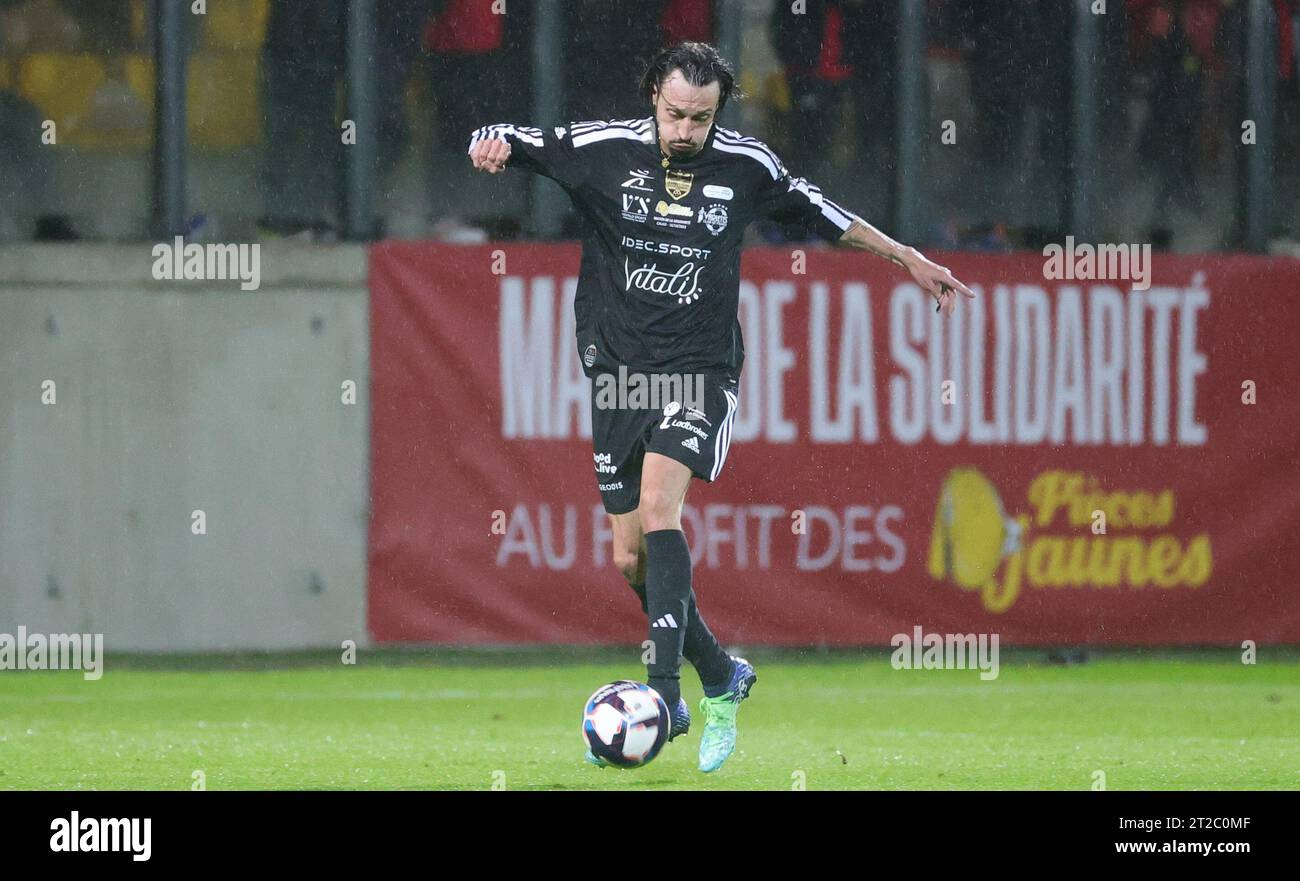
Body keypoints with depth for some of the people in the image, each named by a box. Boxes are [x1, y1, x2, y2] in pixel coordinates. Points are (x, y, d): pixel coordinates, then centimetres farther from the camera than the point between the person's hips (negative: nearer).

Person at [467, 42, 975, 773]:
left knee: (659, 508, -26)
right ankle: (720, 679, 26)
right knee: (632, 559, 3)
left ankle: (665, 692, -32)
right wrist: (493, 144, -26)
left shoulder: (746, 166, -1)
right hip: (618, 368, 2)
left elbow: (820, 212, 16)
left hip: (701, 368, -2)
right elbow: (505, 140, -1)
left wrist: (909, 260, 20)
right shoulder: (603, 149, -4)